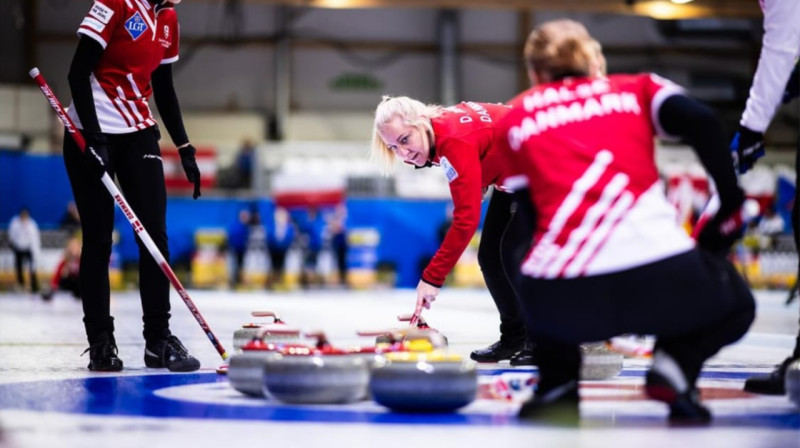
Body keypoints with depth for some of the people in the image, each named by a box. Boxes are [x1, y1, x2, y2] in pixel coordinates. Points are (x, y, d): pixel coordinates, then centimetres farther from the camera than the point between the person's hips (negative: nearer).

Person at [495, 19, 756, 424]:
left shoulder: (515, 117, 22)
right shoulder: (636, 88, 21)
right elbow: (700, 122, 2)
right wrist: (731, 201, 11)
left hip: (565, 297, 1)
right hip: (662, 276, -1)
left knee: (529, 280, 39)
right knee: (734, 307, 31)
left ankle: (557, 383, 18)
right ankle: (675, 366, 3)